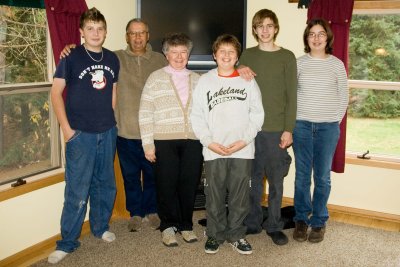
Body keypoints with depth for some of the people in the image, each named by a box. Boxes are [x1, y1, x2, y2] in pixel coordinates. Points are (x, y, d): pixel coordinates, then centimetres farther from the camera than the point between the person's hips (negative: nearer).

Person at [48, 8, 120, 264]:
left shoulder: (112, 59, 6)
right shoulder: (71, 57, -7)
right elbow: (56, 93, -6)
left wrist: (111, 119, 10)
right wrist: (66, 128, -11)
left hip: (108, 132, 5)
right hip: (80, 134, -4)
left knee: (105, 184, 15)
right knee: (77, 190, -2)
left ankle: (101, 227, 35)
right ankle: (67, 243, 11)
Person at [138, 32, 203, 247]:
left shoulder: (197, 80, 14)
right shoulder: (155, 78, 4)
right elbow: (145, 113, -1)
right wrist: (147, 143, -6)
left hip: (192, 141, 3)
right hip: (164, 141, -2)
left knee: (189, 184, 5)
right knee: (166, 184, 2)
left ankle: (186, 225, 21)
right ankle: (168, 226, 18)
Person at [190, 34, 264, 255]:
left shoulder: (248, 81, 5)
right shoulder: (205, 81, 4)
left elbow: (257, 115, 3)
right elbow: (197, 116, 2)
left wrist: (244, 140, -9)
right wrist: (209, 142, -8)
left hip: (243, 151, 0)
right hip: (213, 151, 0)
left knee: (240, 196, 7)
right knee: (214, 196, 7)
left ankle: (236, 235, 23)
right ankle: (215, 235, 23)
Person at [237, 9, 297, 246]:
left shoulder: (287, 57, 1)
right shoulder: (247, 55, 9)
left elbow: (291, 96, -1)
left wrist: (288, 129, -7)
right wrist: (239, 72, -9)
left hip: (277, 129, -2)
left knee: (276, 180, 5)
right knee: (253, 178, 9)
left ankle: (274, 225, 18)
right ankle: (252, 223, 22)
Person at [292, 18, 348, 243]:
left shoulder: (336, 64, 3)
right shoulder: (299, 63, 3)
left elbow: (343, 96, 6)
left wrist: (336, 121, 1)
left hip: (328, 127, 0)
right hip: (302, 125, 0)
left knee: (322, 176, 4)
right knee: (302, 175, 5)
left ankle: (319, 221, 18)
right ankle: (302, 219, 19)